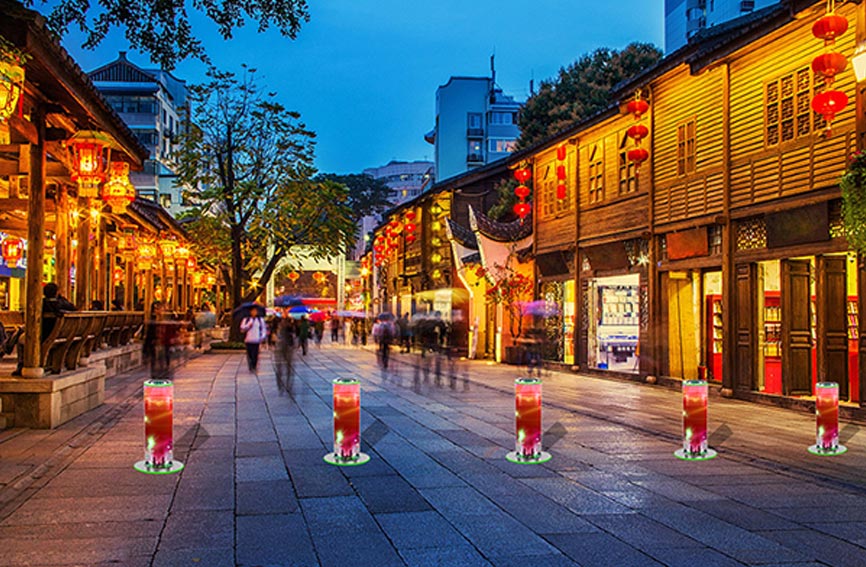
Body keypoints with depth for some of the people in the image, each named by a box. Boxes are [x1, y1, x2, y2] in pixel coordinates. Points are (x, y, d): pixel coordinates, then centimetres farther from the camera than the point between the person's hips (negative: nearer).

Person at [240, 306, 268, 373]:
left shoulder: (261, 320, 11)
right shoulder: (246, 319, 9)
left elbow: (264, 329, 11)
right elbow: (242, 329, 3)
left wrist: (263, 337, -3)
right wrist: (249, 325, -11)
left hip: (257, 340, 0)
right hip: (248, 340, 0)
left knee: (255, 355, -7)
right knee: (249, 354, 0)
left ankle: (254, 368, 2)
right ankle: (251, 368, 11)